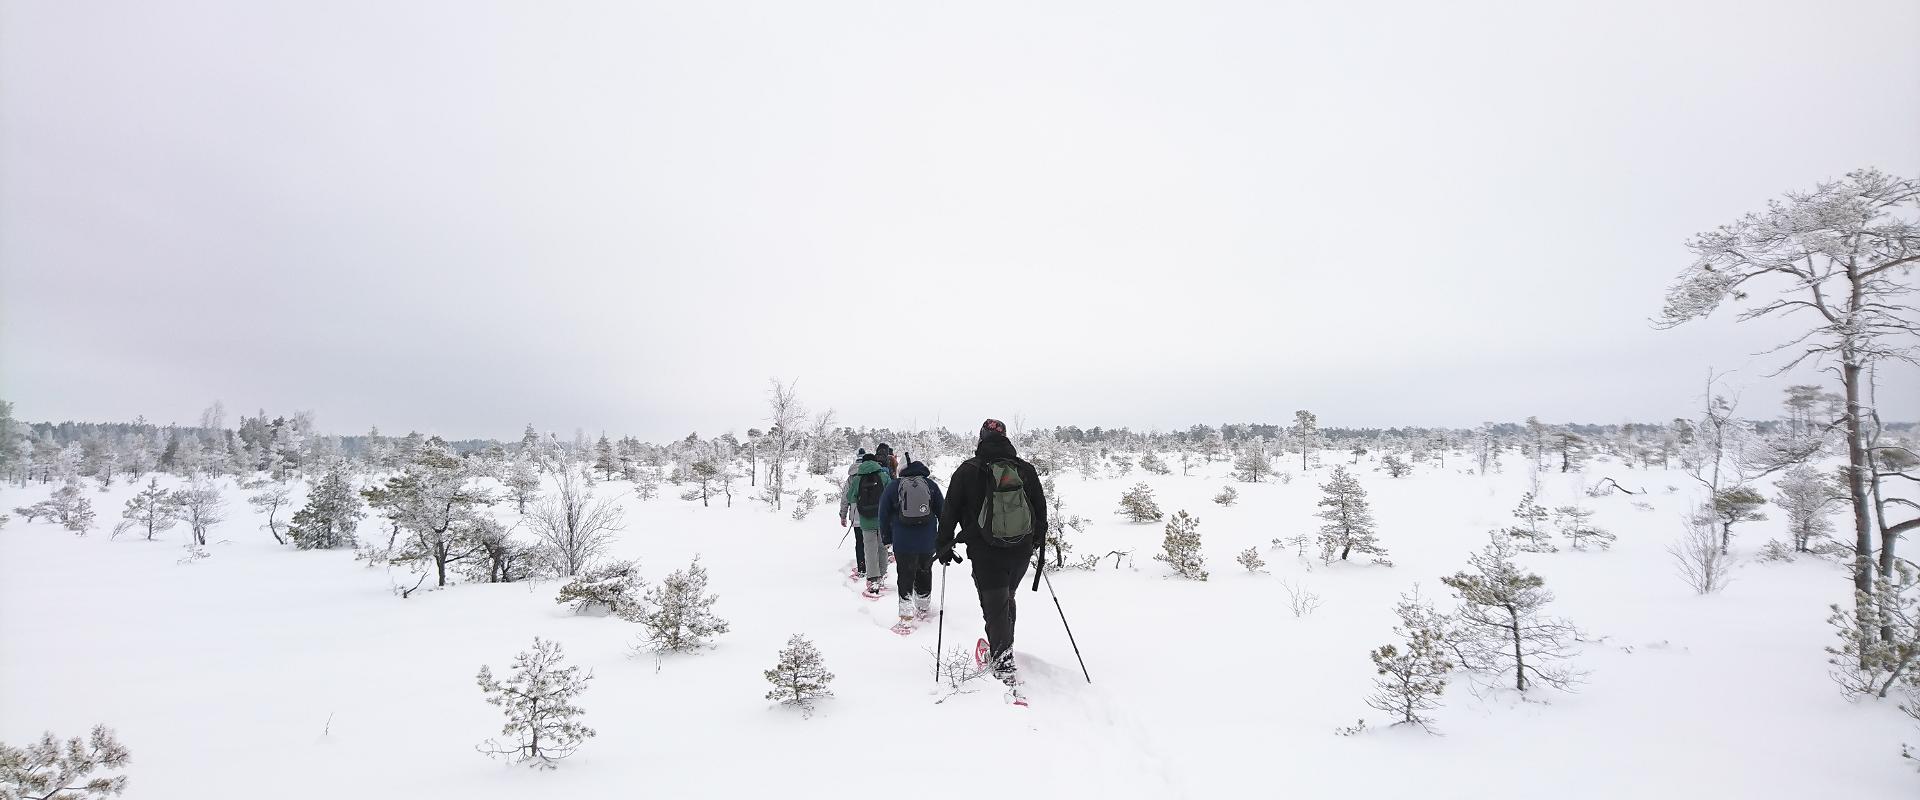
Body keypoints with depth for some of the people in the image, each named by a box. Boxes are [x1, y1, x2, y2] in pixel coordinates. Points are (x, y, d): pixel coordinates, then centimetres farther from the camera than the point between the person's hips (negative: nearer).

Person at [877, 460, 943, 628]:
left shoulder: (892, 487, 3)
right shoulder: (931, 485, 5)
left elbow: (884, 515, 5)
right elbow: (942, 512, 8)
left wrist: (887, 538, 15)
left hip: (903, 543, -1)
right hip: (928, 542, 2)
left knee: (906, 576, 4)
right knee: (924, 573, 19)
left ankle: (906, 618, -4)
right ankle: (924, 608, 35)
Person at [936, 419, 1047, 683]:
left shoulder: (968, 470, -6)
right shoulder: (1025, 469, 2)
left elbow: (950, 511, -2)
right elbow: (1041, 507, 12)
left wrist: (944, 545, 10)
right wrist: (1039, 539, 27)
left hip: (985, 554, -4)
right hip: (1022, 551, 4)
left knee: (994, 606, 4)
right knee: (1007, 598, 23)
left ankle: (1003, 662, -2)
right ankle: (1003, 649, 37)